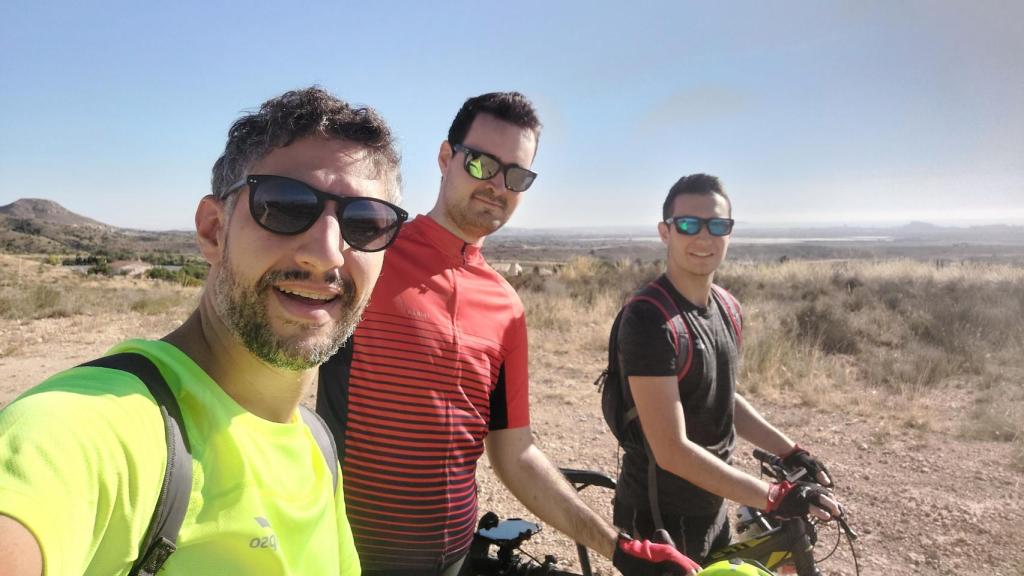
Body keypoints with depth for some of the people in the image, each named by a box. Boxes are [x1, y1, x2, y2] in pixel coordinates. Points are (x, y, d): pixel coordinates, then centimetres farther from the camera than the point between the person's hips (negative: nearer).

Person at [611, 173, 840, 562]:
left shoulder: (728, 309, 3)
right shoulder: (650, 320, -25)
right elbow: (672, 451, -27)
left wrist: (790, 452, 7)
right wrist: (774, 498, -24)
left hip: (712, 510, 8)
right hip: (660, 519, -8)